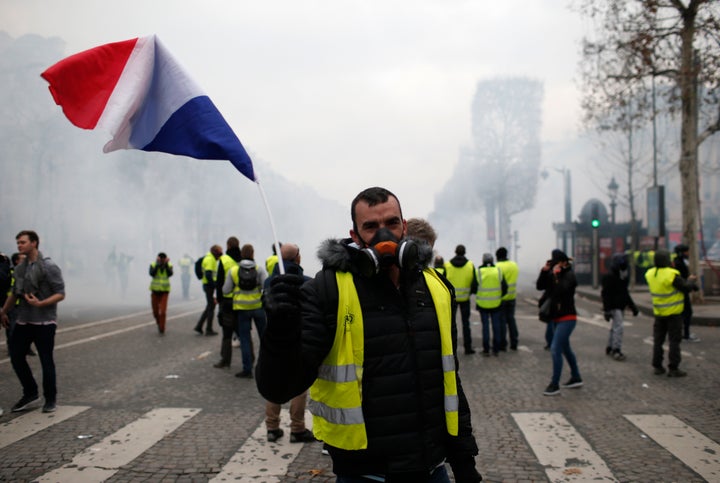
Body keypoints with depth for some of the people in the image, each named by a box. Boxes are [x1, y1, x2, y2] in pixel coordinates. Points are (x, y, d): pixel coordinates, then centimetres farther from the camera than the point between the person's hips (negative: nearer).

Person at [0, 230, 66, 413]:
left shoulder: (49, 267, -10)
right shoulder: (20, 268, 9)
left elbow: (60, 294, -12)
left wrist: (40, 304, -25)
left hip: (44, 322, -6)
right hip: (23, 321, 6)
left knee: (46, 361, 1)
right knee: (16, 356, 5)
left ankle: (50, 399, 16)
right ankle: (30, 393, 23)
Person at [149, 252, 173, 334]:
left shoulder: (169, 266, -3)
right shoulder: (153, 265, -5)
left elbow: (170, 274, -21)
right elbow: (151, 273, -22)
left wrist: (166, 264, -24)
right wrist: (158, 264, -26)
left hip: (165, 291, -1)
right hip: (155, 290, 1)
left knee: (163, 311, -13)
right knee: (155, 311, 7)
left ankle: (161, 329, -1)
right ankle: (159, 323, 39)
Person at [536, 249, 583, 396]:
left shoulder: (569, 275, -13)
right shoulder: (552, 274, 7)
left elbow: (561, 290, -29)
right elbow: (540, 286, -4)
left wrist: (557, 274, -24)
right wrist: (544, 271, -13)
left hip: (567, 318, -9)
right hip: (556, 317, 9)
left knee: (555, 349, -13)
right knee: (565, 348, 18)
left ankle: (554, 385, -7)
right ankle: (576, 378, 32)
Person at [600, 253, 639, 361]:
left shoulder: (624, 278, 13)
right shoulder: (609, 278, -15)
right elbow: (605, 295, -18)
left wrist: (632, 305, 21)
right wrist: (607, 310, -23)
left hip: (620, 306, 9)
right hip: (613, 307, -9)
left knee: (614, 327, 15)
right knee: (618, 327, -14)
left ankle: (609, 348, 26)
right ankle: (616, 350, -11)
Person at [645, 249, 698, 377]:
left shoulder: (650, 274, -2)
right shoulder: (672, 275, -21)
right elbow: (686, 288, -13)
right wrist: (691, 280, 7)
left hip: (659, 313, 6)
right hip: (673, 313, -6)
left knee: (658, 340, 12)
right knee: (674, 341, 1)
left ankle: (657, 366, 17)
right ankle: (673, 369, 3)